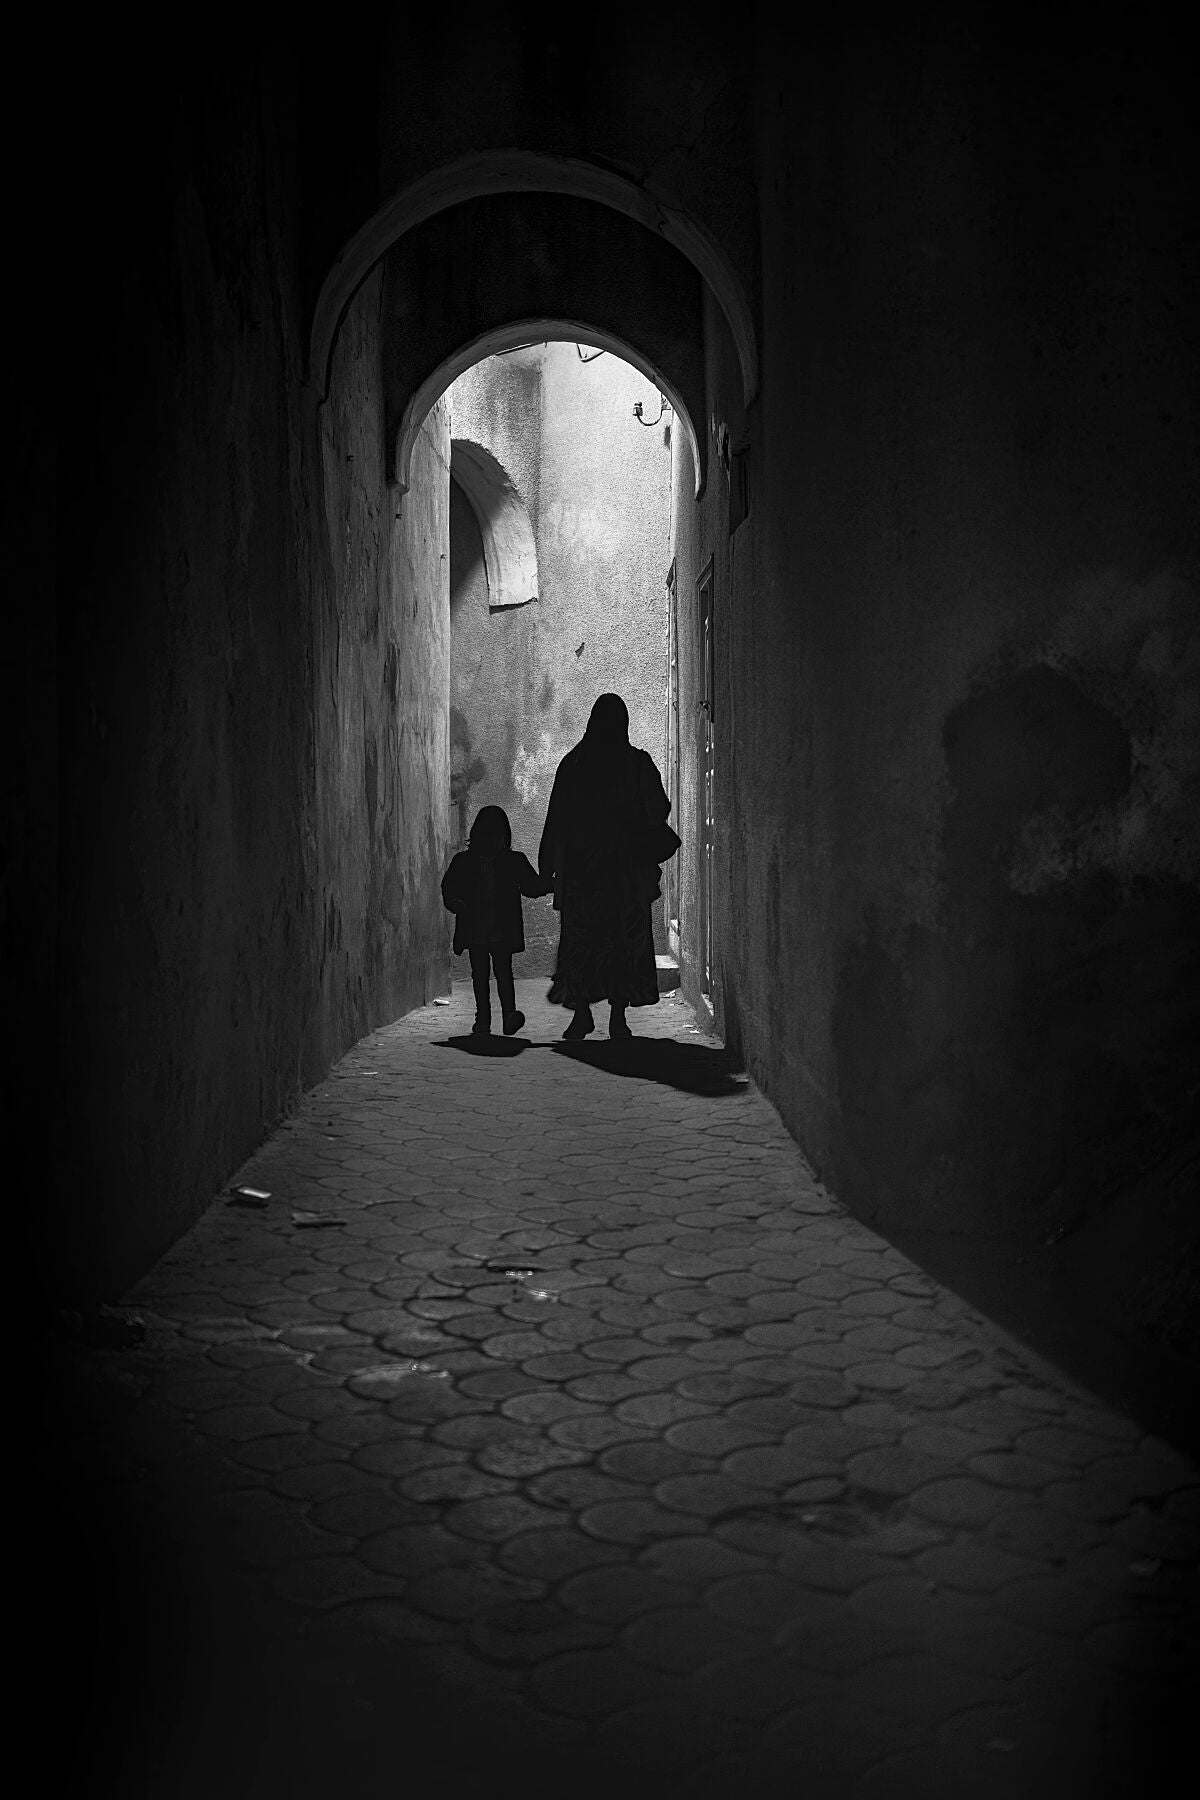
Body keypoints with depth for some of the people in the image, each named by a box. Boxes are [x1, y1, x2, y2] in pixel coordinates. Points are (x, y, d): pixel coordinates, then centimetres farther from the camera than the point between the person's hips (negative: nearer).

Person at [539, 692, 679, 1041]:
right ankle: (617, 1017, 3)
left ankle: (581, 1013, 6)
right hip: (625, 867, -1)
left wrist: (547, 868, 5)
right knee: (624, 939, 4)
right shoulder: (638, 763, -4)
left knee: (579, 938, 7)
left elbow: (555, 819, 2)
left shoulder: (572, 763, 0)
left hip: (578, 864, 1)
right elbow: (659, 810, 0)